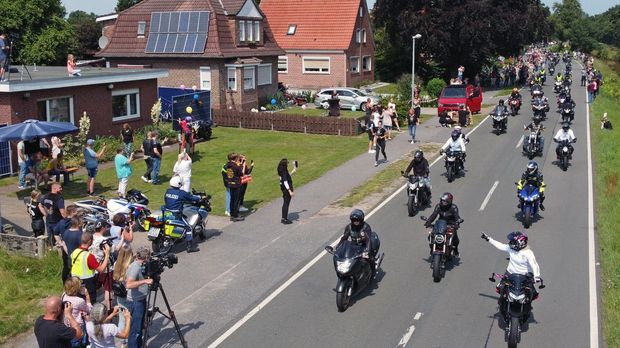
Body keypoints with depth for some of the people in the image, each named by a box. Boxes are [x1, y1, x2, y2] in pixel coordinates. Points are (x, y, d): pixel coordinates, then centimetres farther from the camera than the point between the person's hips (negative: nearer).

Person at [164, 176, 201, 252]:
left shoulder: (167, 191, 6)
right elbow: (191, 198, -3)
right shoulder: (181, 193, -13)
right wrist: (200, 197, 16)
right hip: (176, 214, -7)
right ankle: (190, 246, -3)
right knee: (188, 227, 1)